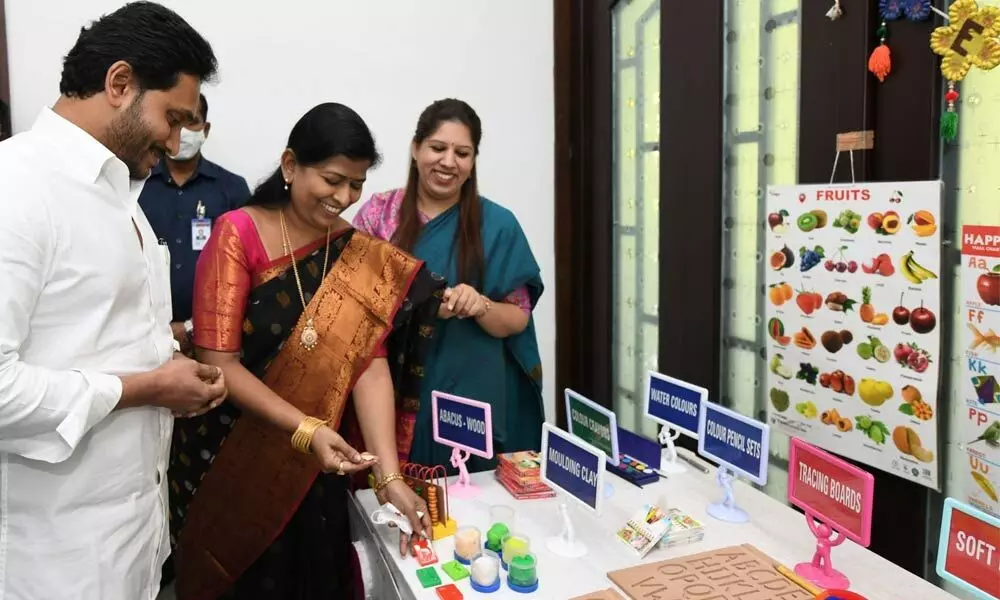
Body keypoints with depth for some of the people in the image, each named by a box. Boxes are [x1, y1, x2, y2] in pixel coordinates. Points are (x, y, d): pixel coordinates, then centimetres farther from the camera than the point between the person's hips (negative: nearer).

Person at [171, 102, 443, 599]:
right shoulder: (238, 233, -14)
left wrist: (389, 476, -21)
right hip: (229, 463, -3)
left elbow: (371, 365, -12)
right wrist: (306, 430, -28)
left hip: (314, 472, 3)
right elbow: (218, 362, -18)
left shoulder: (359, 256, -3)